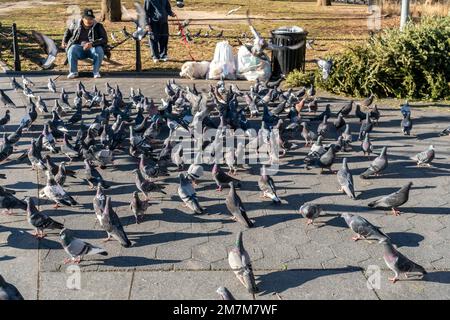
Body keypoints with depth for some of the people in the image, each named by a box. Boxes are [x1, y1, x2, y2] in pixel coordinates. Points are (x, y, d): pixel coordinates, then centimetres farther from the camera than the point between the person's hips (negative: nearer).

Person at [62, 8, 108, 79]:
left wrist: (92, 43, -28)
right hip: (79, 46, 2)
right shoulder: (76, 25, 7)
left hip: (93, 48, -1)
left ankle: (96, 72, -18)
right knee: (72, 50, -31)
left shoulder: (98, 26, -2)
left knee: (99, 50, -35)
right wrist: (64, 41, 15)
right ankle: (73, 72, -15)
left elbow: (104, 40, -13)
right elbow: (68, 31, 29)